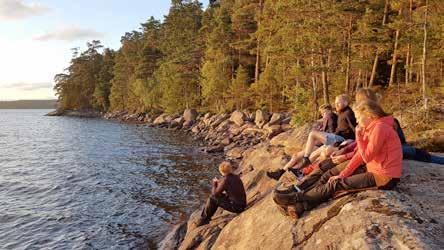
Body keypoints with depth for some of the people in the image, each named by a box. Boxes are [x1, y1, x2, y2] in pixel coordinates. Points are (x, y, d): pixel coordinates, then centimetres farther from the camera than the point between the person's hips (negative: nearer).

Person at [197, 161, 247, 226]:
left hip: (236, 207, -8)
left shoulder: (225, 180, -19)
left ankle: (203, 220, 22)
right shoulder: (236, 177, 5)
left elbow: (215, 194, -11)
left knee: (212, 199, 4)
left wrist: (214, 183, 8)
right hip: (242, 205, 8)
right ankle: (207, 218, 34)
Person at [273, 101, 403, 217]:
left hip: (384, 177, -9)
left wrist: (359, 137, -10)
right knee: (331, 175, 3)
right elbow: (360, 155, 8)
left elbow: (366, 157, -20)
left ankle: (297, 199, -8)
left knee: (337, 184, -15)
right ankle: (301, 204, -2)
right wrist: (343, 174, 1)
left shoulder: (380, 127, -19)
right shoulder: (372, 128, 12)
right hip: (373, 168, 9)